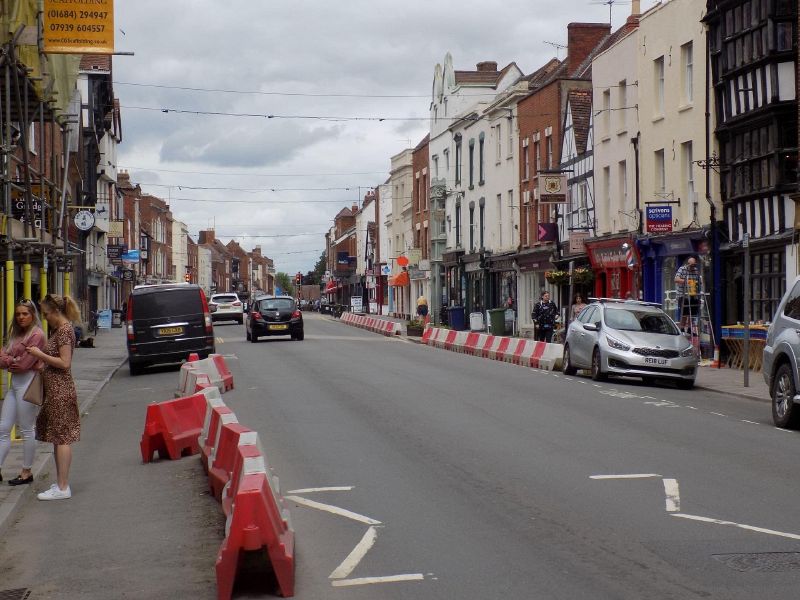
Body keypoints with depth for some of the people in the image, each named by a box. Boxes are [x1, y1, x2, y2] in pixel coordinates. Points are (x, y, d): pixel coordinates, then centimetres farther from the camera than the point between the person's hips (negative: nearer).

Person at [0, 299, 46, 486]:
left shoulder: (37, 334, -12)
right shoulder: (16, 334, 16)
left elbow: (24, 364, -17)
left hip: (28, 383, -9)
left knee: (26, 430, 1)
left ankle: (27, 472, 12)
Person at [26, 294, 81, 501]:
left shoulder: (64, 330, -15)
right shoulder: (59, 329, 15)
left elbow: (64, 363, -21)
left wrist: (39, 354, -16)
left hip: (60, 390, -10)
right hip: (56, 390, 10)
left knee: (61, 437, -6)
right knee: (58, 438, 13)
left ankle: (63, 488, -4)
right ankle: (60, 482, 19)